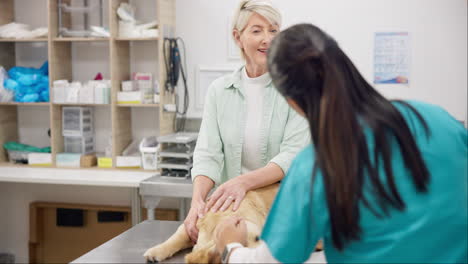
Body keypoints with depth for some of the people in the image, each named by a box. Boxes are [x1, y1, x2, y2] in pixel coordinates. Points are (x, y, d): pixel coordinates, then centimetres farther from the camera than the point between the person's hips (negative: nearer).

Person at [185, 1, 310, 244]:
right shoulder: (219, 90, 5)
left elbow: (294, 154, -12)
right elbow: (208, 154, -3)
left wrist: (244, 182, -28)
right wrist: (198, 199, -22)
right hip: (231, 207, 2)